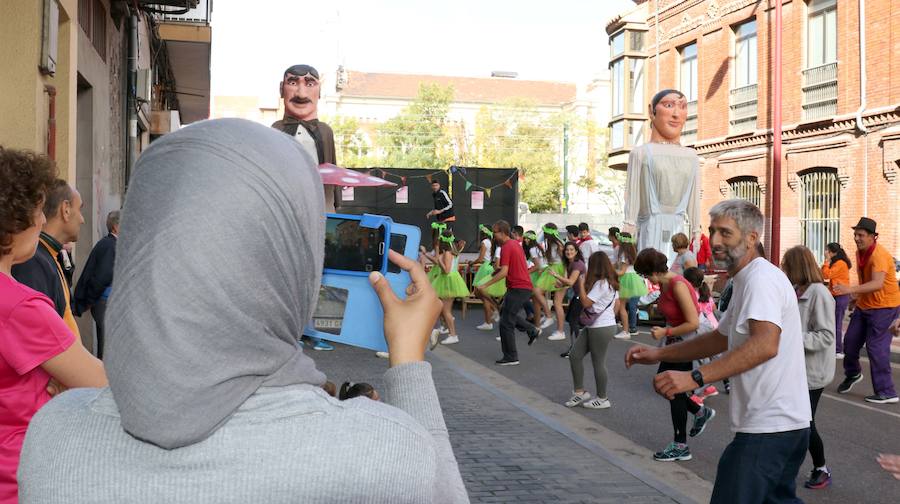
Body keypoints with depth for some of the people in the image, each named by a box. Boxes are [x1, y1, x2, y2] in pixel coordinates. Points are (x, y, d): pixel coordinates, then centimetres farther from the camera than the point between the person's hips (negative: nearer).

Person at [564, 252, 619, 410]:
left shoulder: (601, 283, -18)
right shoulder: (610, 283, 12)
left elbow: (586, 303, -19)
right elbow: (616, 303, 17)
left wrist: (581, 285, -9)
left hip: (601, 328, -10)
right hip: (592, 326, 10)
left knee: (598, 362, 0)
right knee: (574, 356, 8)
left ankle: (602, 399, 12)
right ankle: (579, 392, 15)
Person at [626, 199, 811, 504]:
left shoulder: (761, 278, -16)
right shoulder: (747, 282, 18)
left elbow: (765, 345, -32)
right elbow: (720, 339, 26)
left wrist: (696, 378, -37)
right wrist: (658, 354, 15)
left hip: (767, 427, -11)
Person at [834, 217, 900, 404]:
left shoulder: (880, 255, -23)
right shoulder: (860, 252, 4)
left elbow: (877, 283, -37)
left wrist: (852, 290, -47)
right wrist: (857, 297, 18)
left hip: (884, 306, -8)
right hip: (864, 305, 8)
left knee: (876, 347, -9)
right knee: (850, 340, 10)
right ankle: (852, 374, 35)